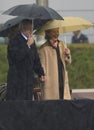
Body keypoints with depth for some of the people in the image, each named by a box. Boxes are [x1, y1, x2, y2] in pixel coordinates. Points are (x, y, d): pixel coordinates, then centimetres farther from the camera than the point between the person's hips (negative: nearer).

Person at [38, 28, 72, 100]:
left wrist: (68, 55, -1)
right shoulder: (44, 48, -7)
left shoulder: (62, 45, 12)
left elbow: (68, 62, 18)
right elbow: (42, 66, -5)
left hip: (63, 80, 6)